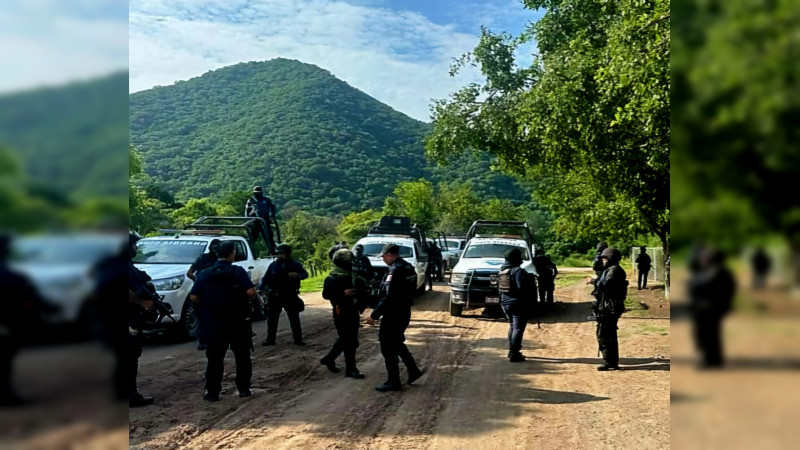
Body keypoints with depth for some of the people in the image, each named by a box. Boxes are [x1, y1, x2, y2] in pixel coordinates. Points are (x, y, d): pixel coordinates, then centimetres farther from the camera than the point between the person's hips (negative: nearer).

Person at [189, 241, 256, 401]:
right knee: (242, 356, 12)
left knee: (215, 358, 9)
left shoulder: (205, 273, 1)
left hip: (214, 324, 2)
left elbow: (193, 297, -2)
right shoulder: (237, 271, -9)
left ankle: (212, 392, 9)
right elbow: (250, 292, -18)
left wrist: (208, 304, 13)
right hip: (238, 322, -2)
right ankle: (244, 388, 16)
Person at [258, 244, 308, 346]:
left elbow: (305, 274, -1)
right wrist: (260, 289, -7)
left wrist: (298, 275, -22)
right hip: (275, 296, 2)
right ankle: (270, 339, 15)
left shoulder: (295, 264, -2)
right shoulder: (273, 265, 2)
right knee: (272, 318, 5)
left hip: (290, 295, -1)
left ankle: (298, 339, 15)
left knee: (294, 318, 5)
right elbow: (265, 278, 6)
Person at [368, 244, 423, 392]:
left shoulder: (395, 270, -21)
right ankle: (413, 371, 25)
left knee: (388, 348, 1)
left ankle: (393, 382, 8)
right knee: (397, 343, 23)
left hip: (393, 315, -9)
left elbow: (388, 297, -25)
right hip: (404, 313, 9)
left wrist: (374, 315, -21)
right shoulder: (408, 267, 8)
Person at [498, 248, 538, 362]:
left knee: (512, 326, 21)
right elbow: (523, 288, -24)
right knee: (518, 328, -3)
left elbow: (499, 287, 14)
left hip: (505, 303, 9)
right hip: (518, 304, -8)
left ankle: (512, 350, 28)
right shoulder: (518, 271, -18)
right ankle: (514, 354, -3)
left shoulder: (502, 270, 9)